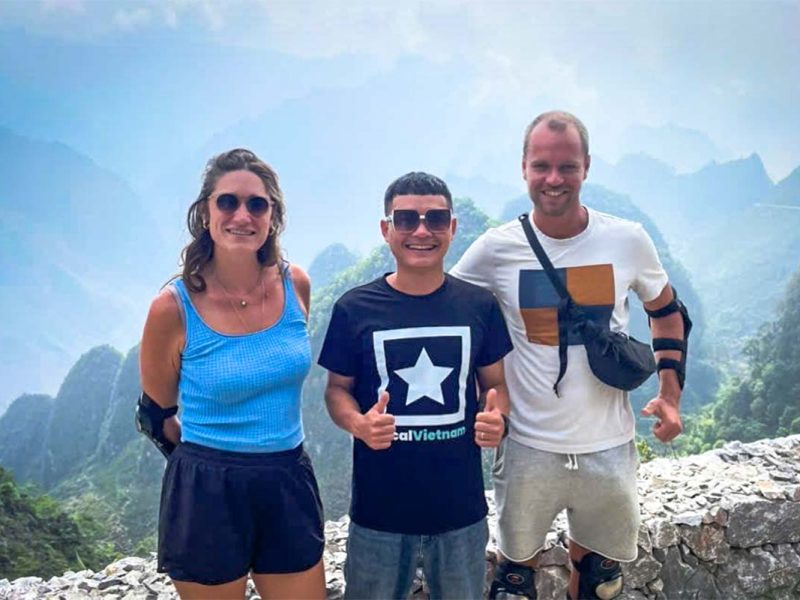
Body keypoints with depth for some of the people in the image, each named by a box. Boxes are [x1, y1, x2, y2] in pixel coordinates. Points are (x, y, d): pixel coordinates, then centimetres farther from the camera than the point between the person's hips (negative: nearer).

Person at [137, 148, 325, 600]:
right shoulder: (174, 308, -13)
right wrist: (212, 453, 6)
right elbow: (158, 413, 1)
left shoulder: (295, 285, -3)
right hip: (207, 494, -3)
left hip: (289, 483, 4)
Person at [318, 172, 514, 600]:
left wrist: (497, 418, -15)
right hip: (379, 506, -1)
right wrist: (359, 424, -20)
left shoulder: (479, 306, -3)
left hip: (461, 505, 2)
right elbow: (337, 389, 1)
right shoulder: (354, 308, -9)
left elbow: (495, 383, 7)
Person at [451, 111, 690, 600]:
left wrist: (671, 395, 5)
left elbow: (667, 310, 11)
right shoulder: (496, 249, -10)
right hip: (528, 448, -1)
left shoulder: (628, 240, -6)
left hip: (609, 447, 2)